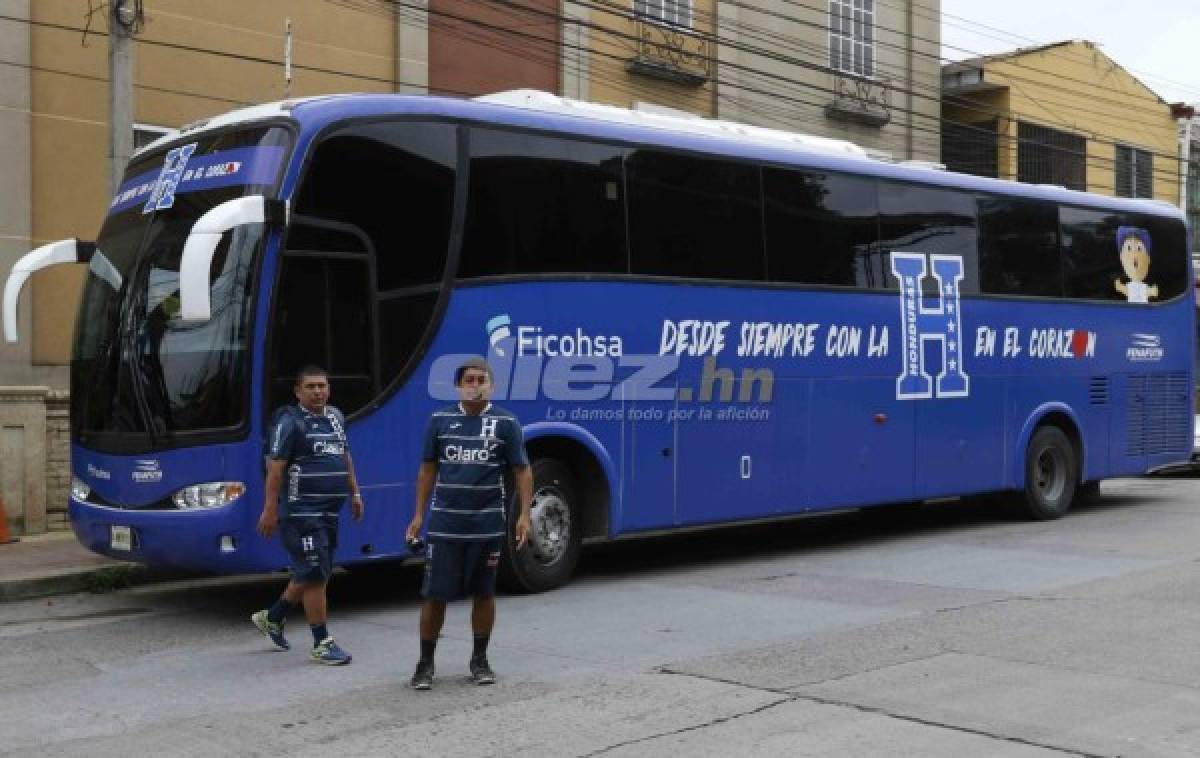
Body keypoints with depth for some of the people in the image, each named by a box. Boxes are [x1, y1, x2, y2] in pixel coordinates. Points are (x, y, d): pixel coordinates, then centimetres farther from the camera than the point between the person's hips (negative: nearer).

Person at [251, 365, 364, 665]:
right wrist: (270, 509, -20)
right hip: (301, 513, -8)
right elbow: (275, 467, -15)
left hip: (328, 512, 8)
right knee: (315, 577, -5)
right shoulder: (289, 422, -11)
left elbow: (345, 457, 24)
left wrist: (354, 493, 21)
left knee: (309, 575, 17)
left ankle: (272, 618, 37)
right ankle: (321, 644, 4)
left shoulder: (336, 417, 13)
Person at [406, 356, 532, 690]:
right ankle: (425, 663, 14)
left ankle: (479, 659, 24)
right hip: (444, 524, 0)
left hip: (487, 525, 0)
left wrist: (524, 515, -8)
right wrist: (419, 515, 7)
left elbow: (522, 471, 1)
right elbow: (428, 469, 10)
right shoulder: (440, 420, 4)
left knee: (484, 593, 10)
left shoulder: (505, 422, 0)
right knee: (435, 594, 2)